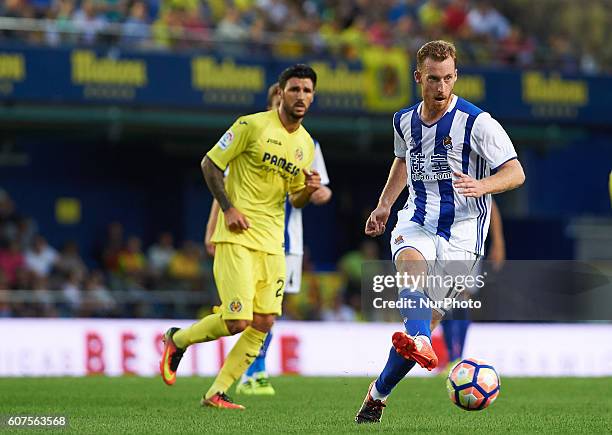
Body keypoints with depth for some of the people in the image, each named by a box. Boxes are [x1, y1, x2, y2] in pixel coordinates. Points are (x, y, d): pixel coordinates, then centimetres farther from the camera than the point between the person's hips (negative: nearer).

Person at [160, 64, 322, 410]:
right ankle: (177, 340, 13)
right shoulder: (253, 126, -8)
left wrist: (309, 189, -3)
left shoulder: (307, 144, 12)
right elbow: (210, 163, -4)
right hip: (238, 236, -7)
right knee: (238, 321, -14)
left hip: (272, 242, 7)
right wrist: (228, 207, -14)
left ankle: (217, 393, 10)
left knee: (264, 323, 0)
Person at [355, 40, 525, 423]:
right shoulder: (405, 121, 8)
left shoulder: (477, 122, -10)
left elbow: (515, 173, -11)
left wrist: (481, 186, -29)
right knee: (411, 263, -32)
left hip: (462, 232, -3)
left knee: (429, 317, -8)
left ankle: (379, 393, 10)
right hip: (417, 222, 3)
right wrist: (385, 204, 24)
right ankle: (420, 343, -59)